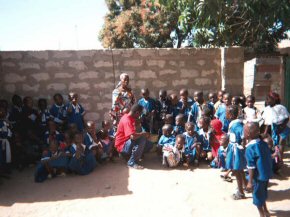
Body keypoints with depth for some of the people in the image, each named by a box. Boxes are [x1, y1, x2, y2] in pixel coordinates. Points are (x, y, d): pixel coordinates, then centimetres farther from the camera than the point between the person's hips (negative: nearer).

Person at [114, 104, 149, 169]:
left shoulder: (129, 117, 5)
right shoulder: (127, 120, -25)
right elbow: (133, 136, -36)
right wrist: (144, 133, -20)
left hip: (128, 142, 10)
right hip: (122, 146, -10)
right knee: (142, 139, -31)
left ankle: (129, 155, 11)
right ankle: (132, 163, -20)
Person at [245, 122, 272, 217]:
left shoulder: (250, 148, -25)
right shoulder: (264, 143, -4)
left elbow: (251, 167, -23)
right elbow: (269, 158, 6)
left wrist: (250, 182, -15)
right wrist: (268, 170, 19)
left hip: (258, 177, -7)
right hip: (267, 174, 8)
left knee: (257, 196, 13)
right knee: (263, 193, 27)